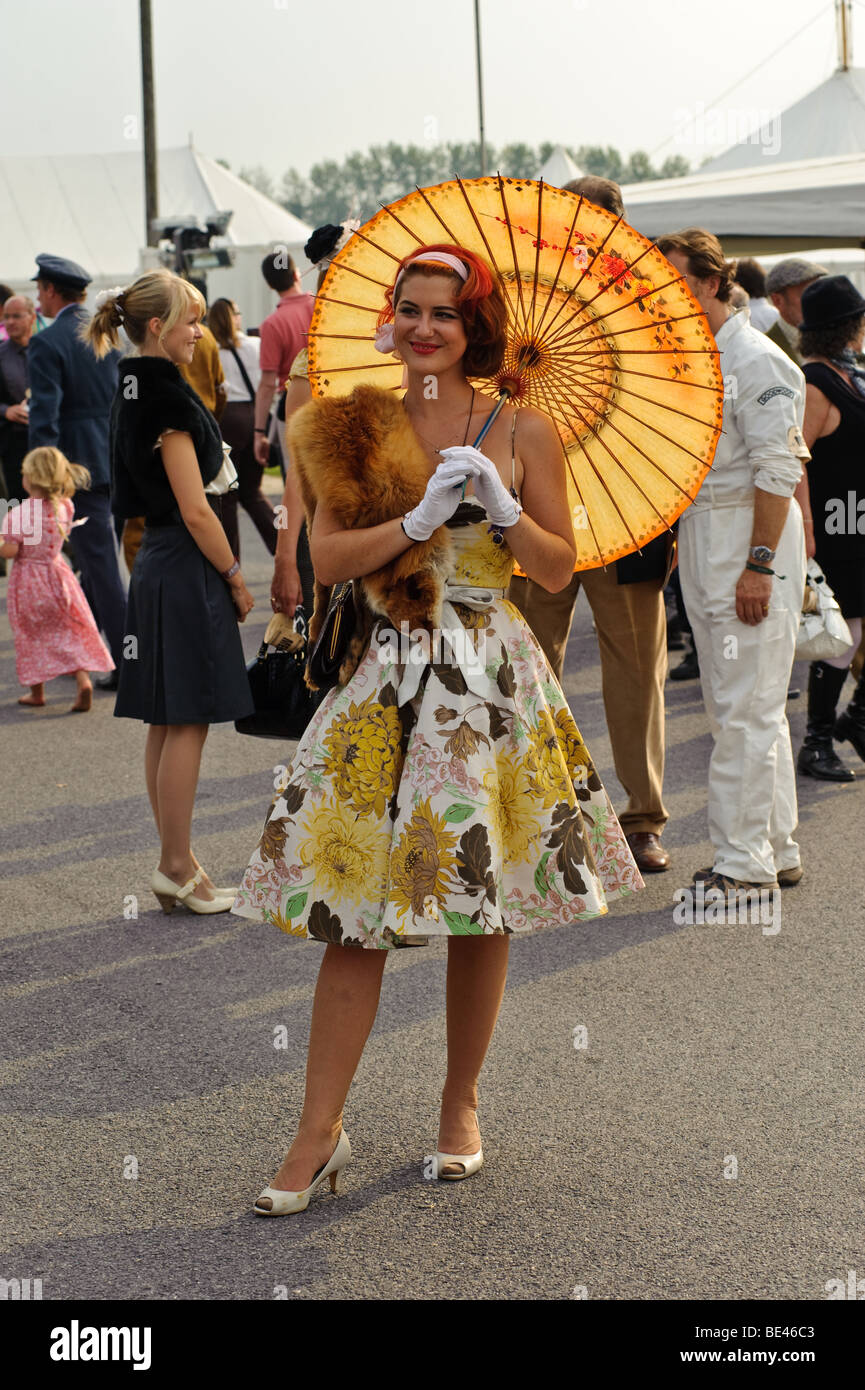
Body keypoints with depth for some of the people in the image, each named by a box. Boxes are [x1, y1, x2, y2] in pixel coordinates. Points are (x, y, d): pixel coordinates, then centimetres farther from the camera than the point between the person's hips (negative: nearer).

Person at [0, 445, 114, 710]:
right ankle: (83, 681, -7)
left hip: (28, 581, -4)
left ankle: (37, 691, 18)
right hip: (57, 574, 4)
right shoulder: (64, 508, -4)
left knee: (32, 636, 10)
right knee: (71, 632, 8)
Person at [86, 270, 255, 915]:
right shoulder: (168, 400, -17)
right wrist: (236, 578, -9)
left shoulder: (135, 391, 12)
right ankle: (178, 868, 1)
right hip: (187, 571, -10)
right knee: (188, 724, -4)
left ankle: (177, 865, 18)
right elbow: (195, 509, -19)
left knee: (166, 726, 11)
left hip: (155, 565, 10)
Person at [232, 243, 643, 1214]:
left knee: (479, 910, 7)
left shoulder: (522, 431, 2)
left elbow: (558, 569, 2)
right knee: (354, 916, -1)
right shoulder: (353, 429, 5)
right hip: (381, 688, 1)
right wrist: (422, 516, -14)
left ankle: (461, 1106, 25)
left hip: (490, 687, 0)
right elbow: (328, 558, -3)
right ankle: (320, 1133, 6)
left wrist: (499, 505, -13)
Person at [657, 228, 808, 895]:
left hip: (751, 536, -9)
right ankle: (778, 851, 22)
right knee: (734, 704, 13)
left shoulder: (756, 360, -12)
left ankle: (745, 863, -1)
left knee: (746, 707, -7)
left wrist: (760, 564, -21)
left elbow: (777, 471, -17)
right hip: (700, 534, 9)